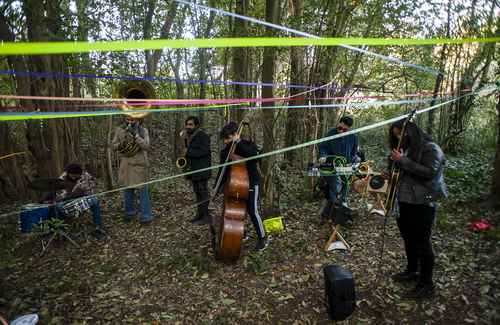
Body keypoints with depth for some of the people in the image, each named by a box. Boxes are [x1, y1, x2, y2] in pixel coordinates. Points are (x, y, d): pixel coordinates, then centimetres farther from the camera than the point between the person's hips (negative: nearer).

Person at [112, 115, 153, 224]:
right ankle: (129, 212, 31)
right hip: (125, 164, 4)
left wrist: (136, 135, -27)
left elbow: (146, 146, -18)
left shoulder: (143, 130, -6)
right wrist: (120, 145, -16)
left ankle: (146, 215, 6)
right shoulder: (119, 130, 2)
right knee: (127, 189, 14)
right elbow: (113, 145, 6)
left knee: (142, 189, -2)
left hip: (140, 164, -3)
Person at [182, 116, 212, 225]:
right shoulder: (188, 137, 16)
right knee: (197, 192, 13)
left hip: (202, 170, -9)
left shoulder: (202, 136, -11)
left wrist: (188, 152, -19)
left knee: (203, 192, -6)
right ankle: (200, 215, 22)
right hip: (193, 170, 9)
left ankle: (206, 217, 0)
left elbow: (204, 151, -22)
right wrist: (185, 156, 7)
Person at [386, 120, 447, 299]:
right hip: (405, 202, 9)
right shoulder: (407, 149, 16)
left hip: (422, 204, -8)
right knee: (408, 239, 18)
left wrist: (403, 161, -22)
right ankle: (411, 271, 35)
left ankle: (426, 284, 7)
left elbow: (429, 172, -23)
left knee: (421, 243, -4)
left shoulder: (430, 148, -9)